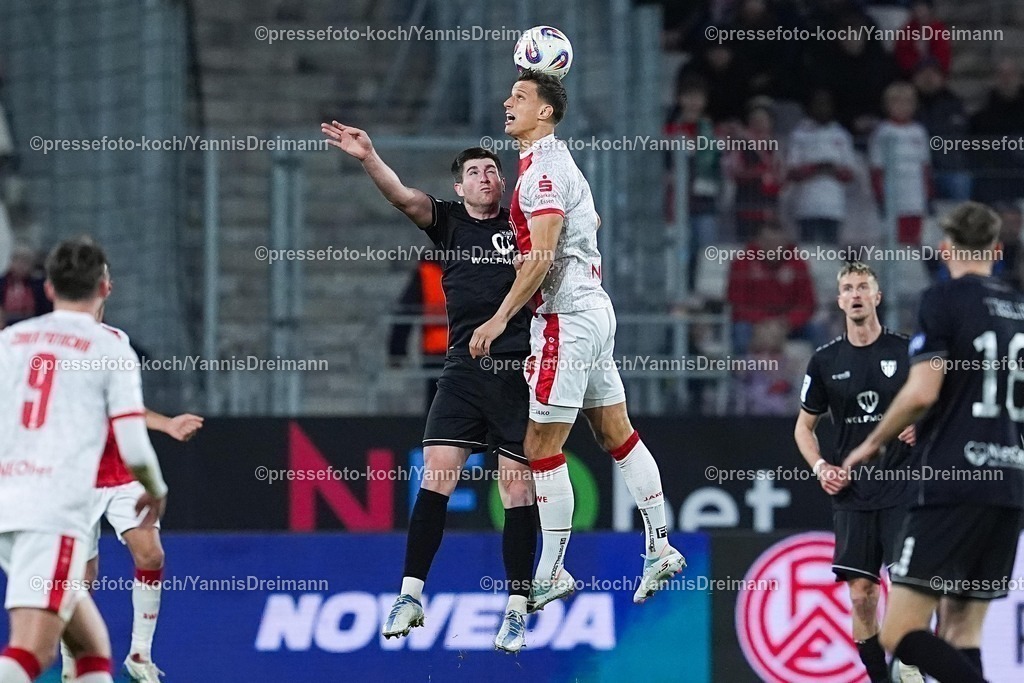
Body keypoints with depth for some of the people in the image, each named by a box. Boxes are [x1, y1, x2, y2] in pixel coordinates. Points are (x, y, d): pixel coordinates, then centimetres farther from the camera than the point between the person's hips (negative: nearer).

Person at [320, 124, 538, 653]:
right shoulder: (448, 222, 10)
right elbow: (401, 196, -4)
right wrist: (368, 157, -21)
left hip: (517, 370, -1)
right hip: (463, 369, 1)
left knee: (517, 490, -2)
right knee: (436, 477, -7)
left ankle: (517, 609, 3)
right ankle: (411, 596, -3)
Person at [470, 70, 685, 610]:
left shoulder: (543, 169, -15)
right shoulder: (558, 162, 16)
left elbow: (542, 255, -22)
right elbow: (590, 222, 34)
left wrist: (501, 318, -23)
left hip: (566, 318, -11)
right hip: (592, 309, 11)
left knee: (541, 448, -7)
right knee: (616, 434, 13)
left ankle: (550, 575, -5)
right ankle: (660, 548, 13)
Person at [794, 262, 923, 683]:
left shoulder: (906, 351, 0)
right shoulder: (825, 361, 7)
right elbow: (804, 427, 17)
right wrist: (820, 467, 0)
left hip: (903, 489, -2)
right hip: (852, 493, 2)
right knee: (861, 596, -2)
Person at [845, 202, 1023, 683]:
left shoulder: (944, 300, -5)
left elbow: (922, 392, -13)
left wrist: (872, 444, 1)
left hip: (954, 485, -7)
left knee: (900, 634, -9)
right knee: (960, 636, 12)